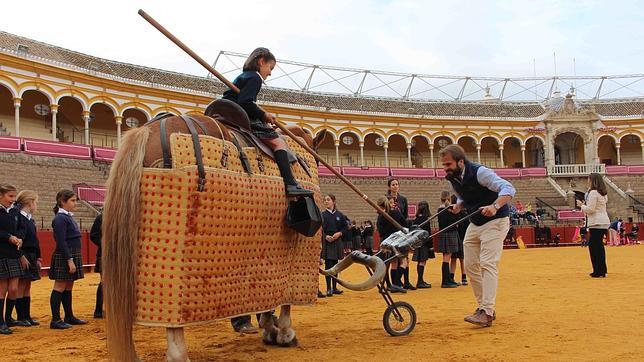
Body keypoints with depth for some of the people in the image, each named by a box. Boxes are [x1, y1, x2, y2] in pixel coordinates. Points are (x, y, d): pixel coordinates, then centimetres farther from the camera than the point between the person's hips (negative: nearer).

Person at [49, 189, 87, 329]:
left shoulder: (69, 217, 15)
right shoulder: (60, 218, -13)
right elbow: (61, 242, -19)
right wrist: (69, 260, -21)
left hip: (73, 256, 9)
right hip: (64, 257, -9)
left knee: (68, 287, 14)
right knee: (60, 287, -5)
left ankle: (69, 317, 21)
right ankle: (55, 320, -2)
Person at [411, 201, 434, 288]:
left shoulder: (416, 220, 8)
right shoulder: (425, 220, -12)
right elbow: (428, 233, -14)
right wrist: (431, 245, -10)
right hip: (424, 243, -7)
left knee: (420, 262, 13)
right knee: (422, 261, -7)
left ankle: (420, 281, 20)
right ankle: (420, 282, -8)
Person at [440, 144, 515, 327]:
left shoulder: (479, 172, -23)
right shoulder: (453, 178, 1)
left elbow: (508, 188, -31)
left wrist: (494, 206, -48)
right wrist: (458, 205, -3)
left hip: (494, 222, -8)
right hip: (474, 224, 8)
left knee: (488, 264, -17)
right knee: (470, 266, 6)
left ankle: (487, 313, -20)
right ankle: (484, 306, 18)